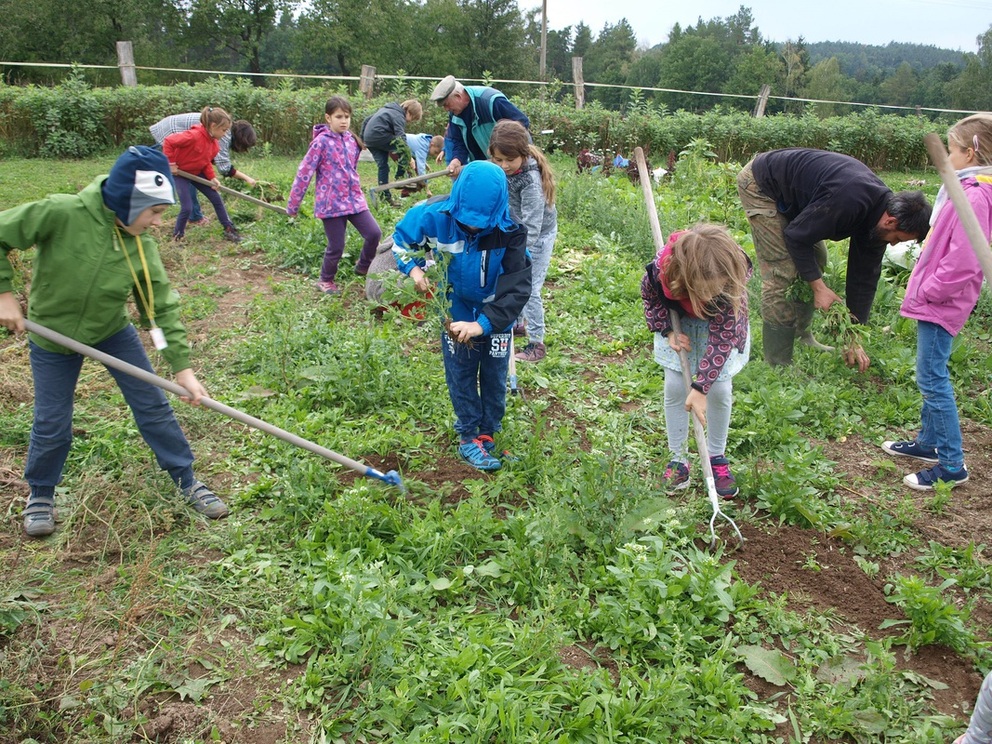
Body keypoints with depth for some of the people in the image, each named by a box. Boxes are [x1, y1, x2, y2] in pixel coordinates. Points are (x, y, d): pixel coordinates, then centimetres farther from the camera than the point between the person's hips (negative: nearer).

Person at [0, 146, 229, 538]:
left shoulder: (142, 247, -18)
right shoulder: (61, 214, -29)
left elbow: (161, 307, -14)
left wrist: (182, 365, -19)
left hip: (113, 331, 3)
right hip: (53, 336, -2)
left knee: (153, 406, 3)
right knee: (52, 424, 6)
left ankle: (188, 482, 19)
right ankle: (40, 494, 34)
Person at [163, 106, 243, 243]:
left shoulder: (214, 142, -5)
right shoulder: (194, 135, -31)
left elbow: (206, 161, 4)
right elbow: (168, 141, -31)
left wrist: (212, 177, -11)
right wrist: (171, 163, -26)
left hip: (197, 173, 7)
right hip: (179, 172, -7)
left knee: (217, 199, 3)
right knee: (187, 207, -11)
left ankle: (229, 230, 12)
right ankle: (177, 235, 12)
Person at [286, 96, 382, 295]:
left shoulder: (352, 140, 8)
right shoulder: (322, 142, -11)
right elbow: (304, 172, -10)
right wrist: (293, 205, -8)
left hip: (354, 199, 6)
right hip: (331, 202, -5)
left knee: (374, 234, -5)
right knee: (336, 247, 0)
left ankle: (363, 267, 21)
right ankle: (326, 280, 25)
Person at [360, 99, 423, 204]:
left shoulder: (387, 109, 24)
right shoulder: (399, 116, -6)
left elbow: (366, 121, 25)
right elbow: (401, 137, -21)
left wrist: (362, 139, 25)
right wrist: (409, 158, -26)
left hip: (368, 138, 9)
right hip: (380, 136, -9)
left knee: (382, 166, 11)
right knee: (404, 152, -2)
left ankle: (385, 195, 10)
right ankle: (400, 178, -3)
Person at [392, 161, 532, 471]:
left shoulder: (510, 232, -30)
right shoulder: (434, 216, -26)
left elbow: (517, 288, -28)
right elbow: (402, 237, -4)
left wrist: (483, 324, -35)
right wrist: (413, 268, -20)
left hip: (495, 318, -1)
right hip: (455, 315, 1)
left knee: (494, 379, 15)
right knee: (461, 378, 14)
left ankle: (488, 433, 35)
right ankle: (468, 437, 31)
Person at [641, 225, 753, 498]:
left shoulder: (732, 276, -40)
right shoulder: (662, 267, -38)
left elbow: (722, 337, -33)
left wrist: (700, 388, -33)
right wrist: (668, 332, -21)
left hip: (722, 324, -1)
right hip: (678, 321, 1)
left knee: (720, 389, -6)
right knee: (674, 386, -4)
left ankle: (717, 458, 16)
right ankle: (678, 459, 13)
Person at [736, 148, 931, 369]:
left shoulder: (877, 214, -4)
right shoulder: (848, 201, -34)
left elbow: (865, 274, 2)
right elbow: (796, 236, -25)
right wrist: (819, 286, -19)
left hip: (791, 192, 9)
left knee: (816, 260, 12)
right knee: (781, 274, -13)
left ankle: (801, 336, 26)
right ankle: (778, 365, -7)